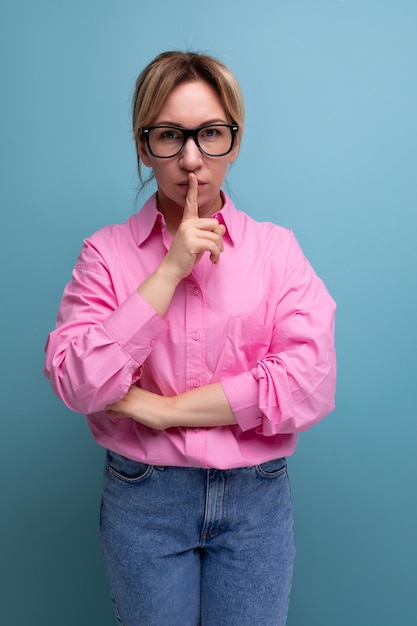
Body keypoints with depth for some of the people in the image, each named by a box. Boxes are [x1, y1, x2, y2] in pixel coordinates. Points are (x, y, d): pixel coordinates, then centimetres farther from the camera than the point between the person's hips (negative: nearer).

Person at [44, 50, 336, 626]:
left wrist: (160, 409, -15)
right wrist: (171, 268, -19)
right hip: (142, 498, 0)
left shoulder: (276, 249, -3)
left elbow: (311, 384, -14)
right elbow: (78, 384, -15)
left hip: (256, 496, 1)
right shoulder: (106, 252, -4)